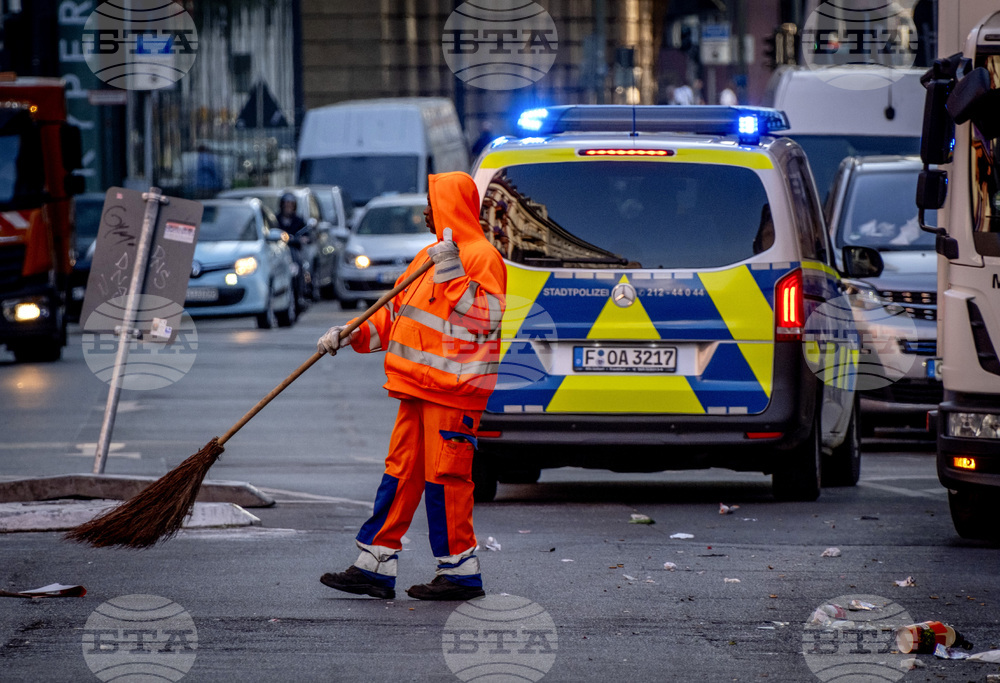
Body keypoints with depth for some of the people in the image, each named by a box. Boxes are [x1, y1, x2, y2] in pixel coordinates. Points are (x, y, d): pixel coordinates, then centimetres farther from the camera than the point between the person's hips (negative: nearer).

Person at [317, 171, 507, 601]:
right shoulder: (430, 255, 21)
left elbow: (485, 319, -21)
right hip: (420, 387, 9)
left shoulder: (481, 257, -9)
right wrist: (350, 335, 13)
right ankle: (375, 568, 11)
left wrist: (453, 275, -25)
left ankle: (460, 571, 1)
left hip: (454, 388, -9)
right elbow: (395, 316, 24)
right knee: (401, 472, 9)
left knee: (445, 476, -6)